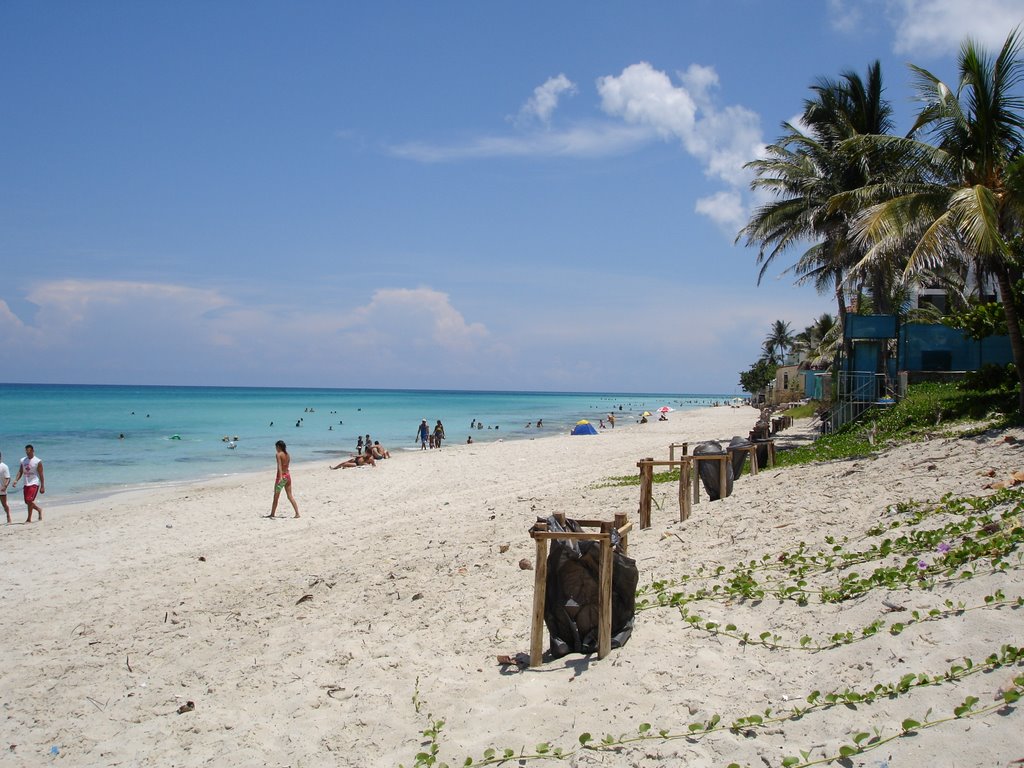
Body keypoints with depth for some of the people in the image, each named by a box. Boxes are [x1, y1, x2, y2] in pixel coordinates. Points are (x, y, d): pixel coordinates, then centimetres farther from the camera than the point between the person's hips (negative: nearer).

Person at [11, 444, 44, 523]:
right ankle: (39, 509, 33)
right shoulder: (23, 460, 10)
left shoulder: (38, 461, -6)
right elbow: (20, 472, 10)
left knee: (29, 500, -15)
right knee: (27, 502, 8)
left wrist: (42, 487, -9)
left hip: (34, 483, -6)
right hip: (26, 484, 6)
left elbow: (41, 475, -6)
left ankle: (29, 519, -6)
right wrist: (16, 480, -8)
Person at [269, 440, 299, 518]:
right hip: (288, 475, 7)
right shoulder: (287, 455, 10)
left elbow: (279, 466, -22)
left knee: (276, 497, 7)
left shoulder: (279, 454, -11)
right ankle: (297, 513, -1)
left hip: (282, 476, -7)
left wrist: (280, 477, -32)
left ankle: (272, 514, 17)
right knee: (290, 496, 7)